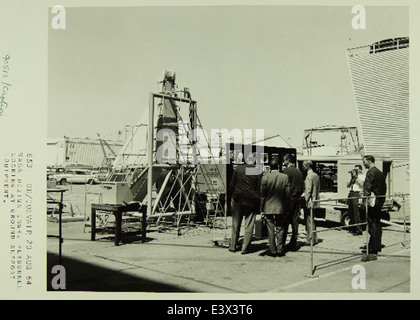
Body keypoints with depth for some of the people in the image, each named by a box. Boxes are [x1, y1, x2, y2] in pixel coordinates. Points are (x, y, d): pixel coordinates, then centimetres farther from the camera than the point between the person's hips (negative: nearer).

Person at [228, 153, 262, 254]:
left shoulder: (238, 168, -1)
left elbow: (232, 184, 4)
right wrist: (259, 204, 3)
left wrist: (232, 197, 15)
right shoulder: (258, 172, -7)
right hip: (251, 201, -2)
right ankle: (245, 248, 8)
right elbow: (259, 189, -5)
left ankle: (233, 246, 19)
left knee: (236, 224, 13)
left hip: (238, 200, 2)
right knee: (249, 226, 7)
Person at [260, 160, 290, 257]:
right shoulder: (285, 177, -4)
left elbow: (262, 195, -5)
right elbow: (287, 194, -2)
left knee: (271, 230, 5)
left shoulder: (265, 177, -8)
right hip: (281, 208, 1)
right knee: (280, 230, 10)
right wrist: (286, 207, 7)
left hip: (268, 208, -1)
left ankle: (272, 251, 7)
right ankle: (280, 250, 12)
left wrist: (262, 209, 3)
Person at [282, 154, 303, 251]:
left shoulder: (286, 171, -10)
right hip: (297, 199, 6)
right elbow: (302, 188, 13)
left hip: (288, 199, -6)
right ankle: (293, 243, 12)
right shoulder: (299, 172, 10)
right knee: (295, 221, 8)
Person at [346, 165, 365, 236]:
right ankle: (353, 229, 16)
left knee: (356, 213, -12)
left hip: (356, 194, -7)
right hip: (351, 193, 7)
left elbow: (361, 184, -14)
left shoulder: (362, 176, 3)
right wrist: (352, 178, 4)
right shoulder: (353, 177, 22)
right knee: (351, 212, 8)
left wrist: (356, 177, -10)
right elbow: (348, 185, 17)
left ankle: (359, 230, -10)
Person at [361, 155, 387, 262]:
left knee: (372, 226, -11)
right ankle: (377, 247, 28)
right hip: (379, 202, 10)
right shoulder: (380, 173, 17)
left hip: (372, 202, -10)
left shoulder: (370, 172, -12)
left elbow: (367, 187, -20)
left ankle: (372, 252, -13)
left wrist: (366, 198, -22)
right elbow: (384, 187, 21)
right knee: (377, 225, 18)